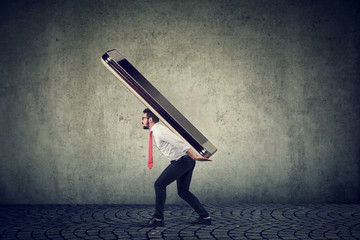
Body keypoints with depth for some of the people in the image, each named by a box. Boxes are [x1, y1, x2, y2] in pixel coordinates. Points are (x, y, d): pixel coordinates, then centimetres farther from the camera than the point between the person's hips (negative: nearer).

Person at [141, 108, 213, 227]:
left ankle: (158, 218, -1)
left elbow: (180, 143, -24)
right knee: (183, 191, 15)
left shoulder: (159, 131, -15)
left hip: (181, 161, -10)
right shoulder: (158, 129, 17)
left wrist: (195, 156, -30)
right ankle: (205, 217, 16)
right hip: (187, 161, 10)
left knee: (159, 185, -6)